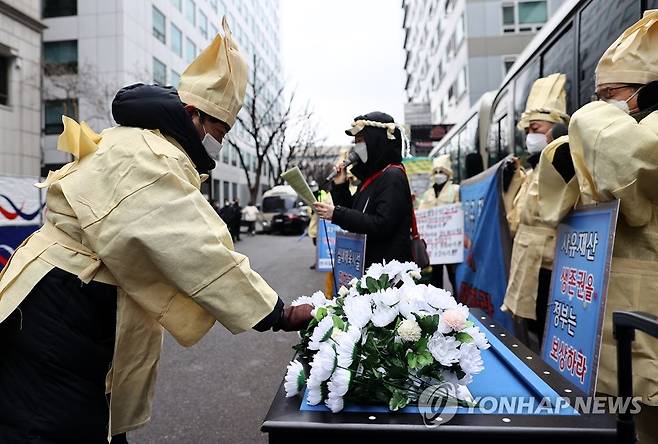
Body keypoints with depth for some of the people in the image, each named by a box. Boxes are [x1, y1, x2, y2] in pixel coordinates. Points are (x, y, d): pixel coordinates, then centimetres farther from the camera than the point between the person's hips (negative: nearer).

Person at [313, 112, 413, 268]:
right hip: (367, 263, 8)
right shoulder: (371, 175, 12)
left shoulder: (393, 176, -14)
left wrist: (336, 214, -23)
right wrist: (340, 186, 2)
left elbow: (381, 225, -23)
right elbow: (353, 212, 15)